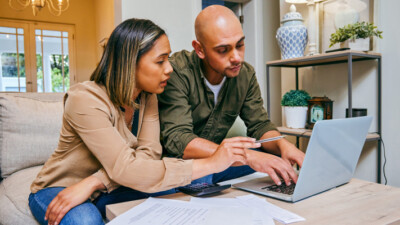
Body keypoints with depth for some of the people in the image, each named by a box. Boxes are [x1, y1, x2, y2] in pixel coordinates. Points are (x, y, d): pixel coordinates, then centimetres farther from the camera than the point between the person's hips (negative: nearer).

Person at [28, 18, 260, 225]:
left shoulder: (147, 96, -6)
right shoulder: (85, 99, -27)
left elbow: (149, 153, -17)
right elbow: (126, 169, -35)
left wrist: (92, 183, -32)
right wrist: (211, 163, -36)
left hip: (105, 190, 5)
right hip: (57, 191, -5)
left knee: (170, 191, -21)